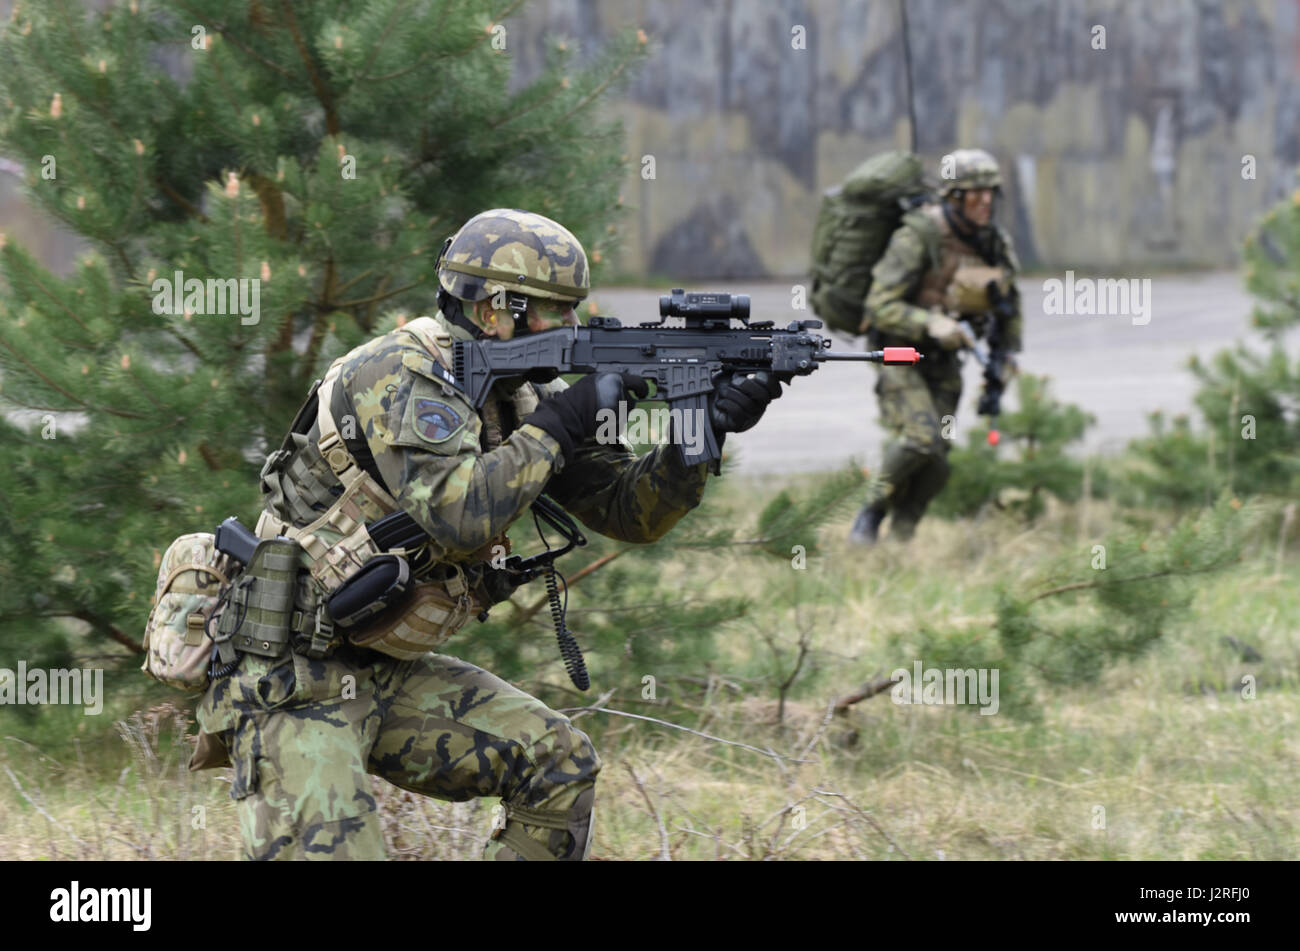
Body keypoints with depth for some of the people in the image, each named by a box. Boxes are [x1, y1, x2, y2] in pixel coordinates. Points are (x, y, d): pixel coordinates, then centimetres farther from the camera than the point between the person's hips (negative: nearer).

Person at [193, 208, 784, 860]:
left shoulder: (514, 398, 8)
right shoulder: (400, 377, -19)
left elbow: (627, 511, 9)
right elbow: (459, 516, -33)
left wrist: (704, 433, -7)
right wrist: (556, 427, -22)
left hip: (385, 676, 9)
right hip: (289, 683, -9)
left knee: (558, 762, 4)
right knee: (329, 853, -21)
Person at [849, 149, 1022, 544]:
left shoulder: (996, 244, 0)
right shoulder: (918, 237, -20)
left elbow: (1009, 303, 20)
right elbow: (881, 304, -22)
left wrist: (1009, 350, 9)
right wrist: (931, 324, -35)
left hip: (943, 362, 6)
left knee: (935, 463, -3)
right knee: (919, 439, -24)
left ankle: (900, 540, 8)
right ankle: (871, 512, -3)